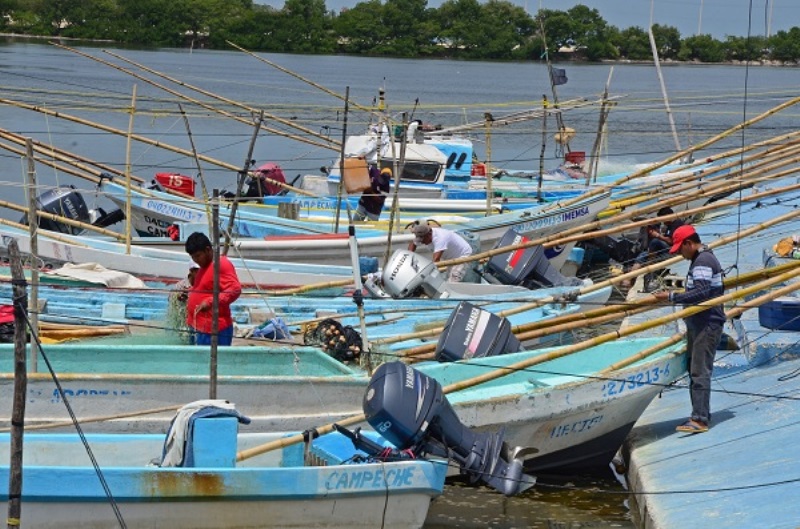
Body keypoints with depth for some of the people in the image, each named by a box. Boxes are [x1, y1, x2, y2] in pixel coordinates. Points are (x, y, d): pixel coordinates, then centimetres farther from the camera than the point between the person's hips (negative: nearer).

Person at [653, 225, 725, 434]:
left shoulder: (703, 262, -15)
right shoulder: (703, 258, 18)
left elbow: (701, 293, -26)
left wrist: (672, 297, -24)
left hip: (707, 324, -11)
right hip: (698, 324, 11)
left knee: (699, 372, -14)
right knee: (694, 370, 13)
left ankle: (700, 419, -17)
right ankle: (701, 414, 18)